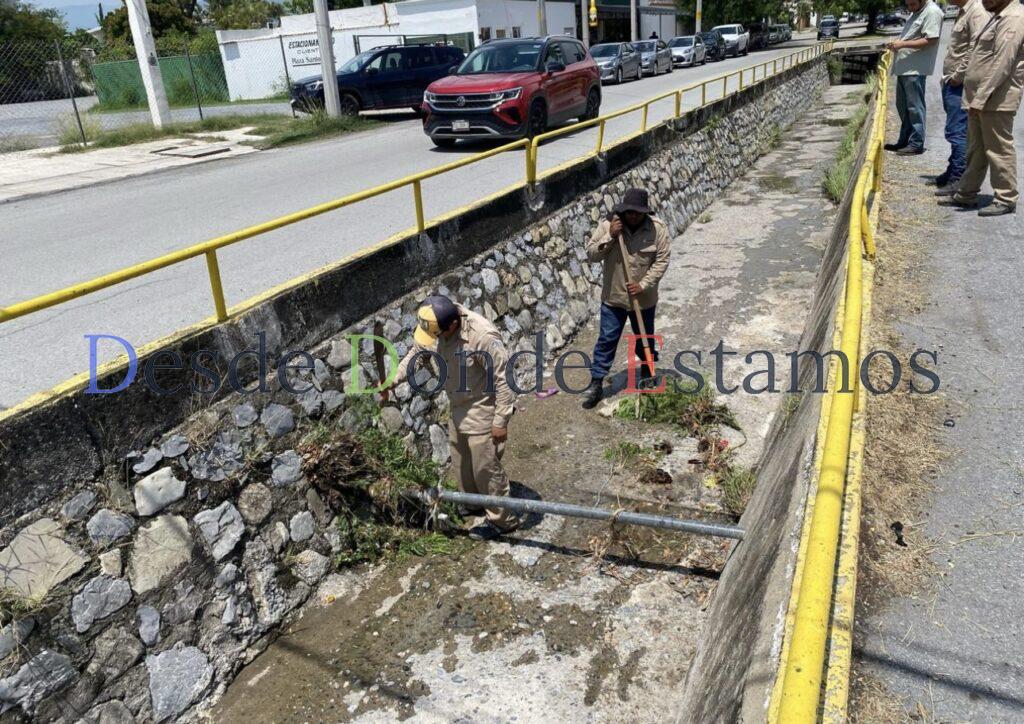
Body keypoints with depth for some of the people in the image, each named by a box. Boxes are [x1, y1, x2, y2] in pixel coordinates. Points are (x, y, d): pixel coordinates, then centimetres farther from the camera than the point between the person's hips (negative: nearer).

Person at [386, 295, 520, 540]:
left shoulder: (483, 336, -34)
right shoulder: (433, 327, -12)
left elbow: (503, 379, -26)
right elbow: (416, 352, 7)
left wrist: (501, 420, -22)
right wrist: (393, 380, -4)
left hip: (482, 410, -8)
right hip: (458, 408, 8)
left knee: (486, 466, 2)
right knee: (461, 464, 22)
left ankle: (502, 520, 21)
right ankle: (473, 504, 45)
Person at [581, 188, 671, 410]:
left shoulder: (658, 229, -11)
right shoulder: (608, 225, -9)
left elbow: (661, 262, -9)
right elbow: (591, 254, -9)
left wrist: (643, 285, -19)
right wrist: (609, 237, -24)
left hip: (644, 299, 0)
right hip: (613, 297, 0)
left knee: (644, 339, 17)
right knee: (606, 340, 4)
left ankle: (647, 374, 41)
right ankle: (596, 384, 13)